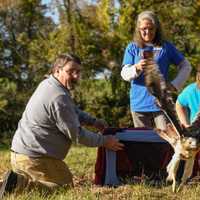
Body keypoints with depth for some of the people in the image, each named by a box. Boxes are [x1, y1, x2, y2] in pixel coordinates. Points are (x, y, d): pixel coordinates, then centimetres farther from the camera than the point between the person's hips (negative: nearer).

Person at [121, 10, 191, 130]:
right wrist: (137, 68, -23)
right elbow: (124, 74, -2)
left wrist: (175, 85, -4)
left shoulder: (166, 47, 5)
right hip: (139, 104, 1)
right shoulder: (132, 48, 5)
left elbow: (186, 66, 9)